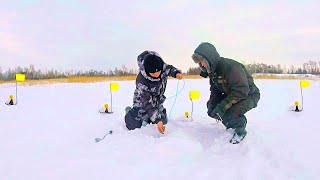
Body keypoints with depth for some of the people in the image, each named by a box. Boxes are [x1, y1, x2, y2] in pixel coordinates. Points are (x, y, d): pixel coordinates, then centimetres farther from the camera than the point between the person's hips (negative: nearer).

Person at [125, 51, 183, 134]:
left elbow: (170, 69, -1)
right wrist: (157, 120, -42)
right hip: (142, 103, -5)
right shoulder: (142, 82, -38)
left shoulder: (163, 68, -26)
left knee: (164, 121, 12)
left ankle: (146, 116, 37)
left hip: (158, 101, 5)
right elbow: (148, 104, -35)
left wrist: (177, 73, -24)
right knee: (134, 126, -2)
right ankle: (129, 111, 30)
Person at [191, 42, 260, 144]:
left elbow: (241, 91, -36)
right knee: (212, 109, -3)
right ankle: (231, 124, 19)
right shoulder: (212, 70, -4)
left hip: (249, 95, -8)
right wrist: (211, 104, -15)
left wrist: (222, 106, -37)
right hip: (230, 94, 9)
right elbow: (215, 90, 4)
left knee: (231, 113, -31)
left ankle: (241, 131, 0)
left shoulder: (231, 67, -32)